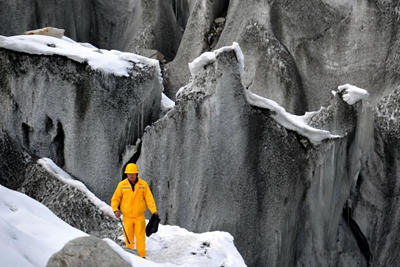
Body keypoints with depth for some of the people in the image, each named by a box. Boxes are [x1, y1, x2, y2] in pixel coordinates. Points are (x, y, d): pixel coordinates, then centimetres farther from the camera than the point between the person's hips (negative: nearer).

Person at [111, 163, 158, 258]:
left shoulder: (143, 184, -1)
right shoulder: (122, 185, -2)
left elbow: (149, 198, -5)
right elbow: (115, 199, 1)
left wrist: (154, 211, -17)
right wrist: (115, 210, -16)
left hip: (139, 216, 0)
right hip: (127, 217, 0)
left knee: (140, 237, -3)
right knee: (128, 238, 3)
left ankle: (141, 256, 3)